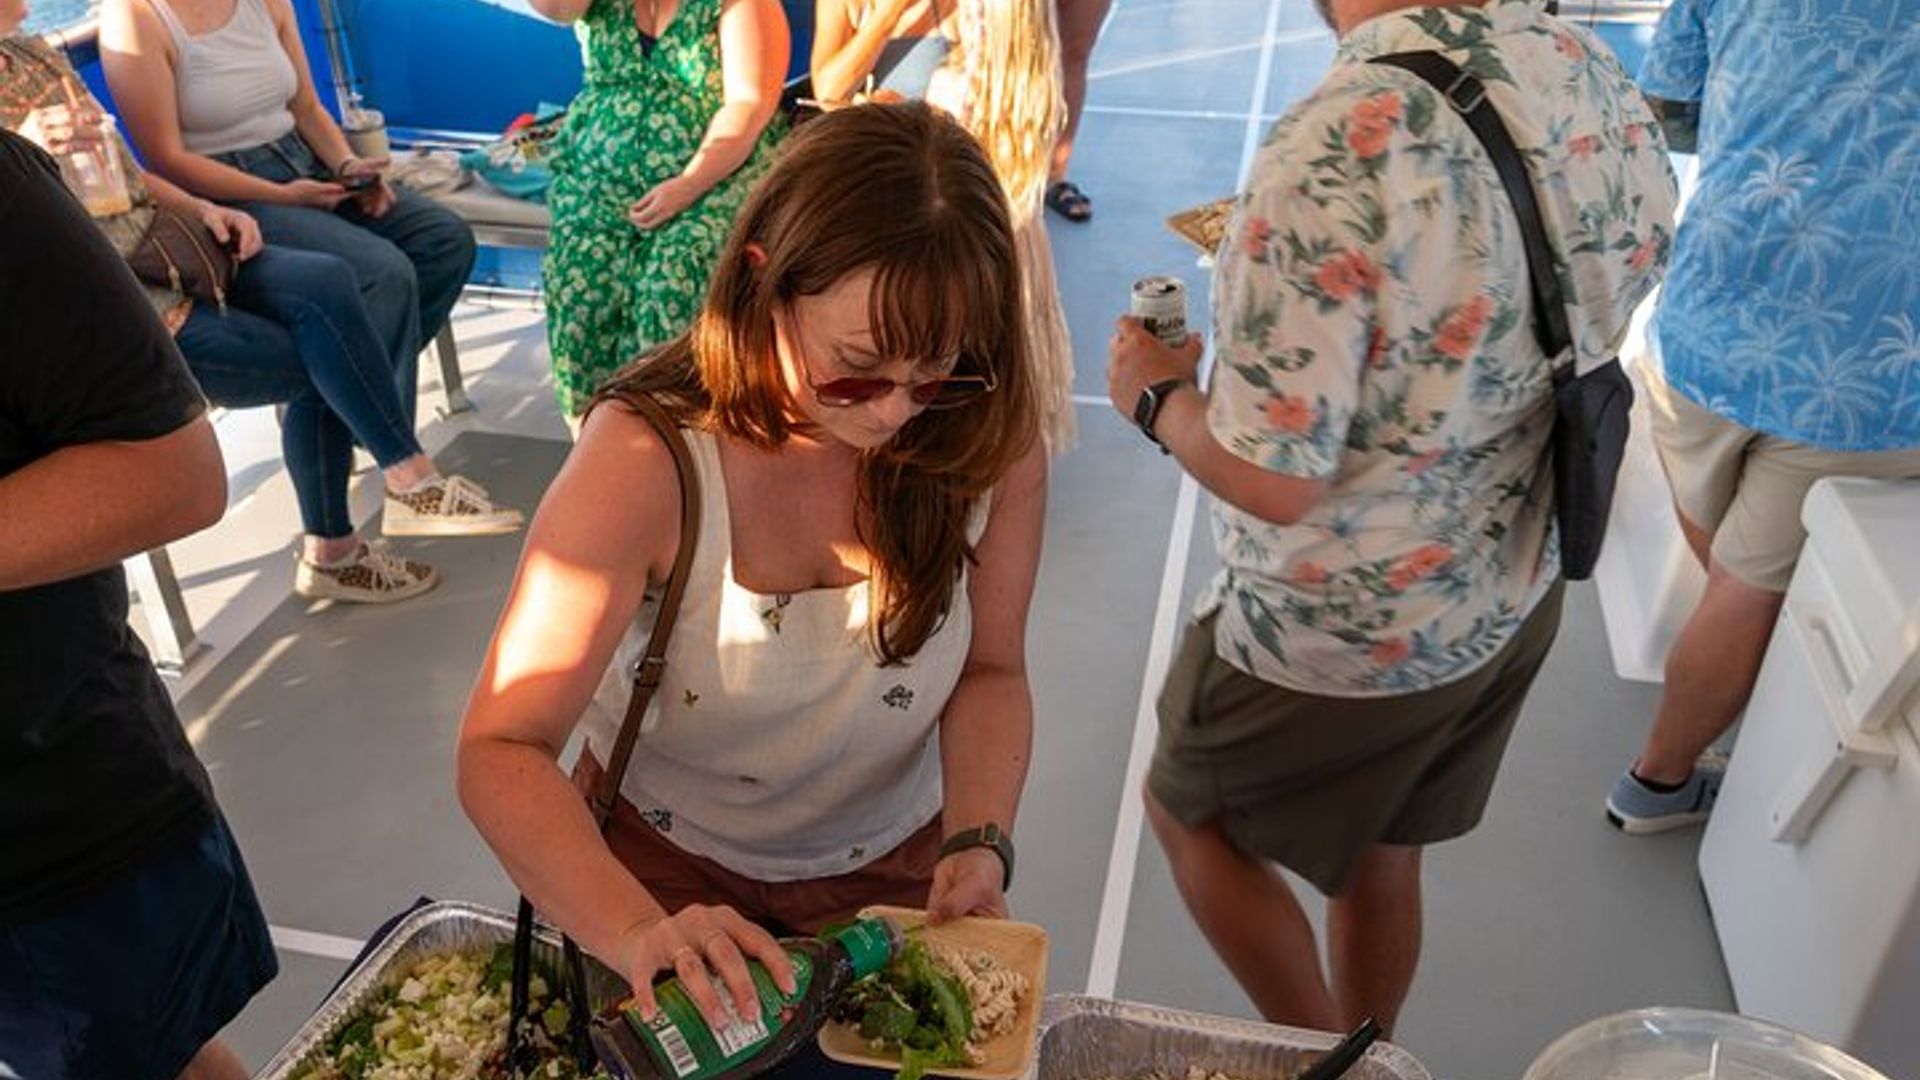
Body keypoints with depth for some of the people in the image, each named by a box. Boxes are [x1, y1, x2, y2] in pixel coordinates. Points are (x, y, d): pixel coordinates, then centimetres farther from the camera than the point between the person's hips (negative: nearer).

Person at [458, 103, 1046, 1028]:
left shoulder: (988, 442, -18)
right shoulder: (645, 461, -26)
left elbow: (989, 672, -5)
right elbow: (502, 751, -26)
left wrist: (981, 843, -21)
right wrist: (635, 931, -41)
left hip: (894, 871, 2)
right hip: (667, 865, -1)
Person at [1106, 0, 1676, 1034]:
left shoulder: (1333, 150, -32)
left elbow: (1274, 481, -29)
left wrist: (1155, 393, -9)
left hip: (1337, 636, -7)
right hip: (1518, 595, 7)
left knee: (1187, 813, 22)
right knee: (1380, 849, 28)